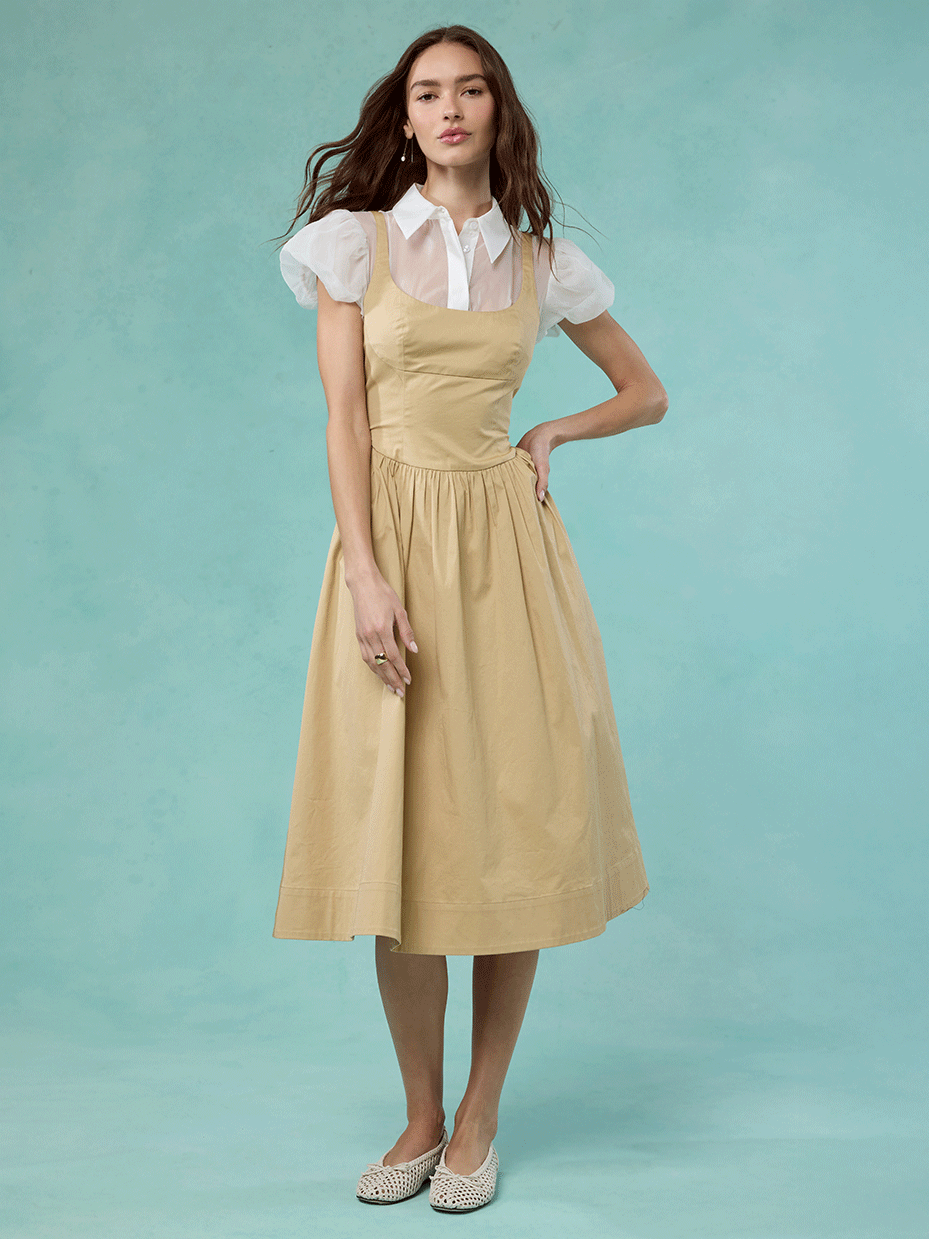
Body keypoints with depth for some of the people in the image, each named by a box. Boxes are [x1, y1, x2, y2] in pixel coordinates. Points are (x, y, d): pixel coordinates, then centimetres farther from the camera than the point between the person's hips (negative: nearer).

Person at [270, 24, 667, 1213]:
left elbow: (646, 392, 20)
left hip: (507, 545, 1)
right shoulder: (354, 242, 5)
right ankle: (420, 1116, 16)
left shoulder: (544, 264, 10)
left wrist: (551, 435, 2)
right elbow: (344, 416, -3)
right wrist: (367, 575, -14)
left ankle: (479, 1121, 15)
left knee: (515, 826, 0)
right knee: (397, 833, 0)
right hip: (393, 538, -1)